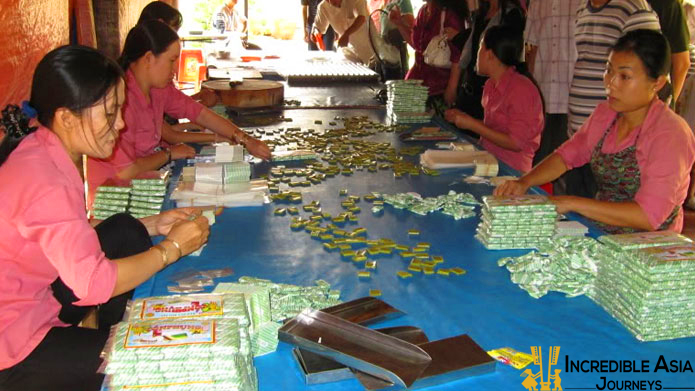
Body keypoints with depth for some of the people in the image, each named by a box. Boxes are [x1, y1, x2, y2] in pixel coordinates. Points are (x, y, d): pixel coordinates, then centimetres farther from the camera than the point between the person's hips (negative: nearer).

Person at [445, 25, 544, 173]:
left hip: (511, 170, -8)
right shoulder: (491, 85, 10)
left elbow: (516, 143, -18)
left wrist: (472, 125, -16)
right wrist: (463, 118, 7)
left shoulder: (522, 89, -17)